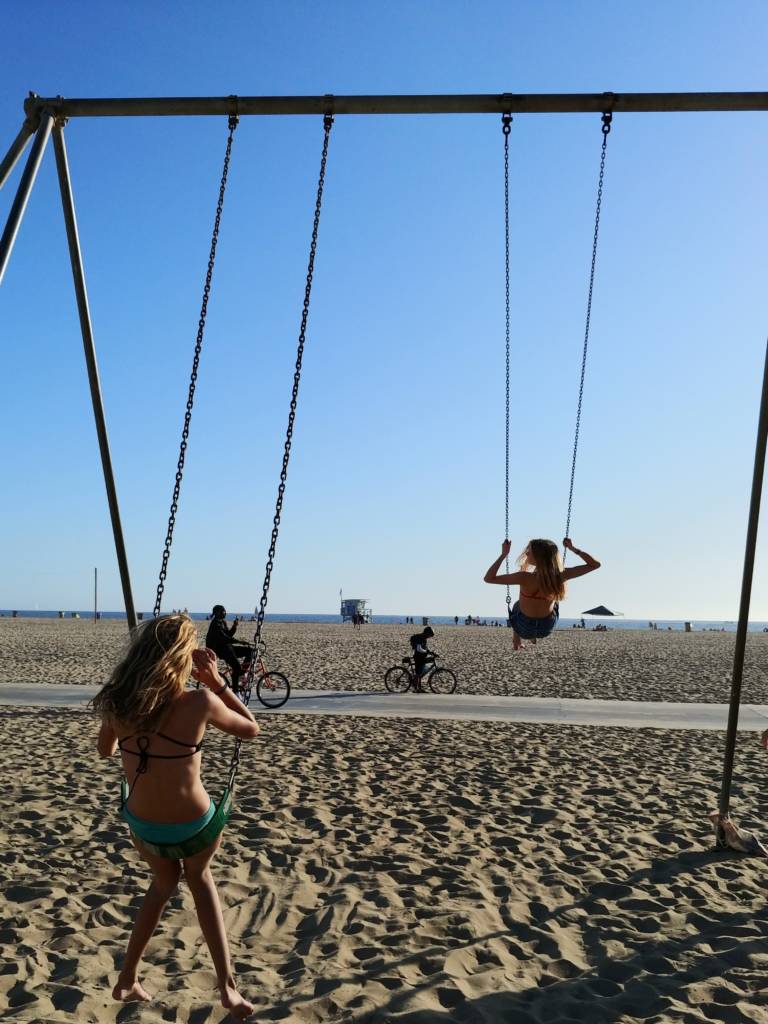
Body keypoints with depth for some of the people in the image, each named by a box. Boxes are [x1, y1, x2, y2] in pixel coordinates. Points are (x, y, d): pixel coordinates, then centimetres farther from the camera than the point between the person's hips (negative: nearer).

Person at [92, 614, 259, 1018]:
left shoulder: (116, 703, -14)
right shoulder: (199, 702, -25)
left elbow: (104, 750, 9)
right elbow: (251, 730, -6)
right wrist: (215, 682, -8)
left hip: (142, 823, 3)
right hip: (193, 825, -3)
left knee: (164, 883, 34)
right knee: (199, 877, 30)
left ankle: (127, 980, 40)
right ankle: (227, 985, 24)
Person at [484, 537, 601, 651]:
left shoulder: (525, 578, -35)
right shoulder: (560, 576, -26)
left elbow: (488, 578, -27)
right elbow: (595, 564, -14)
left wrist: (504, 554, -23)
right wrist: (572, 548, -9)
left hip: (524, 628, -2)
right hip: (547, 628, 2)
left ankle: (517, 641, 52)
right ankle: (535, 637, 55)